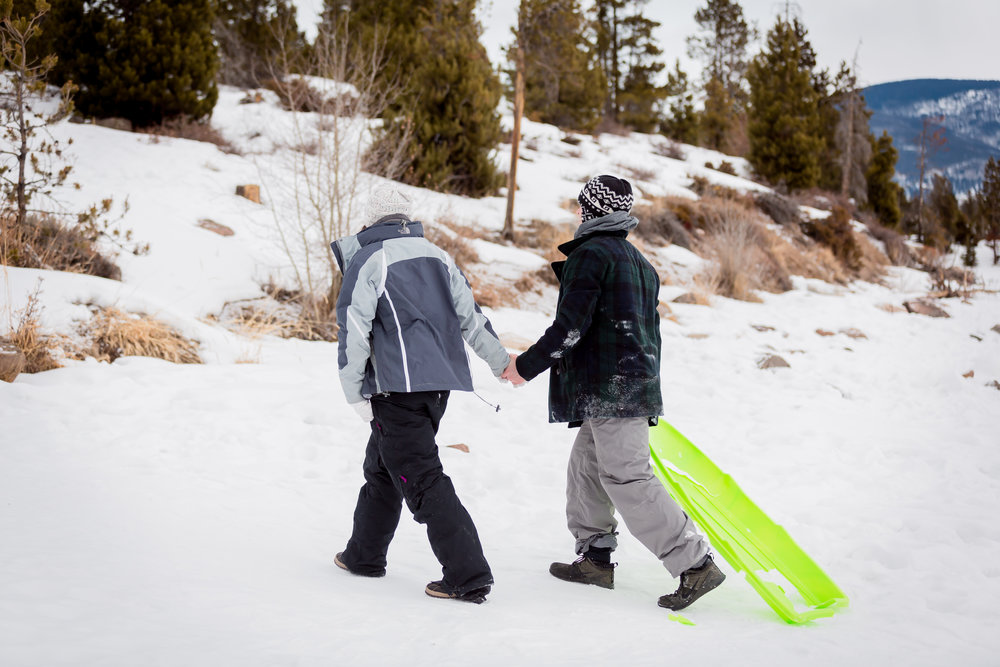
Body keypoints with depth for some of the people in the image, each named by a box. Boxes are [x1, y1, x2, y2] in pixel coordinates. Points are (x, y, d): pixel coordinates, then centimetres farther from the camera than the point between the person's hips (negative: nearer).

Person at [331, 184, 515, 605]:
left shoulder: (367, 261, -4)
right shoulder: (436, 255, 14)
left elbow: (354, 331, -9)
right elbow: (470, 314, 16)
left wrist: (355, 395, -4)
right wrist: (501, 362, 25)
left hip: (399, 387, -7)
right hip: (441, 381, 7)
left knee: (422, 478, -7)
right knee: (383, 467, 21)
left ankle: (468, 575, -12)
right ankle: (365, 555, 31)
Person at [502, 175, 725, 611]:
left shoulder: (589, 255, -10)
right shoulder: (640, 263, 19)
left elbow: (569, 327, -16)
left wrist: (525, 366, -6)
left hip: (609, 391, -10)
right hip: (638, 382, 10)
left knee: (627, 480, -10)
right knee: (586, 466, 17)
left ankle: (696, 564, -12)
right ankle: (595, 556, 22)